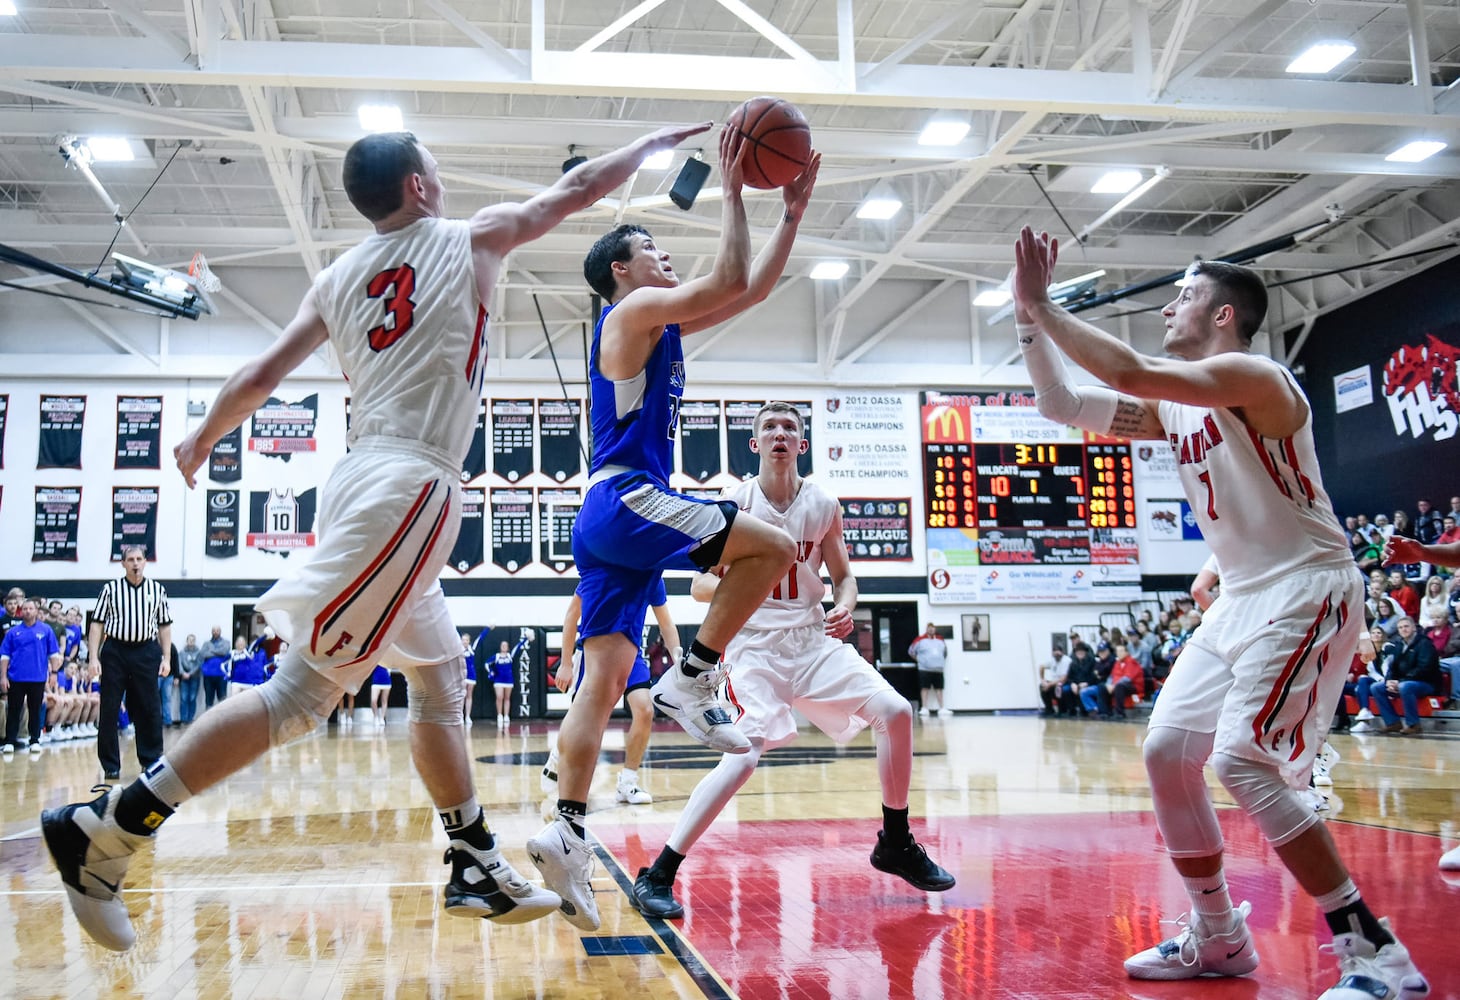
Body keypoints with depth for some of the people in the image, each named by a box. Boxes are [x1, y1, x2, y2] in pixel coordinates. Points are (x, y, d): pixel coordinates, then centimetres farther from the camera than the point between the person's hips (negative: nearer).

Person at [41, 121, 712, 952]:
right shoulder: (472, 240, 4)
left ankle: (476, 866, 20)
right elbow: (576, 190, 14)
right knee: (303, 693, -9)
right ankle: (108, 828, -9)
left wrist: (201, 442, 31)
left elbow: (260, 377, 15)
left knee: (441, 681, 15)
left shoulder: (336, 280, 16)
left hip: (366, 479, 8)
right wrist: (653, 143, 28)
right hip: (412, 485, -8)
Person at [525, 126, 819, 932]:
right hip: (625, 502, -9)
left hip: (613, 518, 9)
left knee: (603, 678, 0)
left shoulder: (661, 325, 25)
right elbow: (729, 280, -14)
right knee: (770, 548, -4)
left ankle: (565, 833, -6)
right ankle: (690, 680, -4)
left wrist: (793, 212, 21)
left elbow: (752, 289, 26)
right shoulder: (632, 312, -2)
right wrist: (730, 190, -6)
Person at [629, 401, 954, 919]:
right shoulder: (734, 503, -5)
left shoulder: (824, 505, 4)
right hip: (755, 645, -4)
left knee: (895, 712, -9)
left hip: (814, 638, 4)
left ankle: (896, 845, 12)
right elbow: (700, 585, -5)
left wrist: (845, 608, -9)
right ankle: (657, 876, -15)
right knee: (745, 754, -24)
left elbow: (843, 576, 14)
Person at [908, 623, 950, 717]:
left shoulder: (940, 640, 13)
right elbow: (911, 651, 5)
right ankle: (924, 708, -1)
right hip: (925, 669, -4)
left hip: (938, 669, 4)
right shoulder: (920, 640, -1)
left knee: (939, 689, 5)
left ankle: (942, 708, 8)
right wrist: (920, 659, 6)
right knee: (925, 688, -3)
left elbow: (945, 653, 28)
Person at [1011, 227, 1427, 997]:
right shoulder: (1171, 406, 11)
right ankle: (1218, 938, 19)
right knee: (1167, 751, 6)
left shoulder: (1253, 376, -16)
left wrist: (1044, 305, -21)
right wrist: (1029, 319, 2)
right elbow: (1061, 405, 11)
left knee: (1242, 760, -19)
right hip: (1242, 597, 9)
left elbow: (1128, 371, -30)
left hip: (1307, 590, -9)